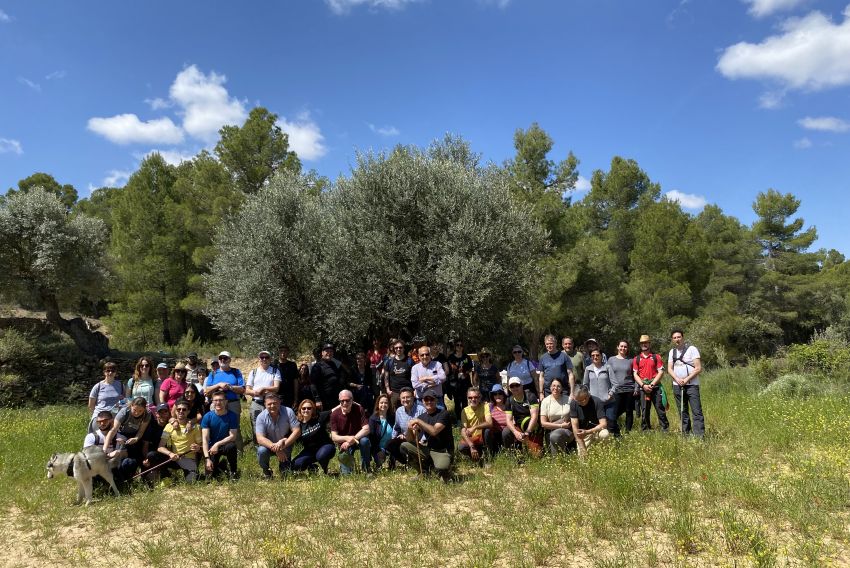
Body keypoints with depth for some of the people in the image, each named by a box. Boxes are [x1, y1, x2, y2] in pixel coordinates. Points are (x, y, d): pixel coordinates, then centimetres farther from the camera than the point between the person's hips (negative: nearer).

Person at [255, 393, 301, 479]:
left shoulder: (288, 412, -17)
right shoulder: (261, 417, -16)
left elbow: (297, 431, -19)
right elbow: (260, 438, -23)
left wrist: (284, 444, -34)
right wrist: (274, 447, -39)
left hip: (285, 446, 0)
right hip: (268, 445, 0)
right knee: (261, 451, -30)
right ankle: (266, 471, 0)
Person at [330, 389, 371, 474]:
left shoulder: (358, 408, -18)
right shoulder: (334, 413, -14)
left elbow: (366, 429, -23)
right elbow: (334, 437, -15)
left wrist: (351, 440, -31)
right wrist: (347, 438, -34)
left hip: (359, 438, 0)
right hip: (343, 442, 0)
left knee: (364, 441, -37)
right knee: (346, 473, -15)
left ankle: (366, 469, -15)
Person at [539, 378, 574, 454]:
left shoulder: (568, 400, 2)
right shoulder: (545, 401, 2)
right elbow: (543, 423, -2)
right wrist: (561, 425, -9)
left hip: (568, 431, -1)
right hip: (552, 431, 1)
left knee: (555, 435, -31)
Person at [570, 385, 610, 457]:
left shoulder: (597, 402, -20)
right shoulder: (573, 404, -15)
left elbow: (604, 424, -24)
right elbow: (575, 426, -15)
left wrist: (587, 432, -37)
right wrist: (583, 448, -19)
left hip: (597, 430, -2)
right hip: (582, 434, 2)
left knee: (605, 434, -35)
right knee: (582, 456, -16)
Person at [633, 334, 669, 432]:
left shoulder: (656, 357, 7)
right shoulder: (636, 359, 11)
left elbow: (661, 372, 0)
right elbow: (635, 374, 6)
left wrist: (652, 384, -10)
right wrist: (643, 385, -9)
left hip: (656, 387, -1)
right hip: (643, 388, 2)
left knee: (660, 409, -4)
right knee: (644, 411, 4)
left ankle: (665, 429, 1)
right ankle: (645, 430, 10)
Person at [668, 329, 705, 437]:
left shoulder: (692, 349, -4)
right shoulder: (672, 352, 13)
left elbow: (698, 368, -9)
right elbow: (669, 369, 9)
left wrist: (686, 379, -15)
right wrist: (677, 379, -9)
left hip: (691, 385, -5)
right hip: (677, 385, 5)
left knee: (696, 411, -9)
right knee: (683, 412, 10)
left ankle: (699, 436, -11)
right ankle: (685, 434, 16)